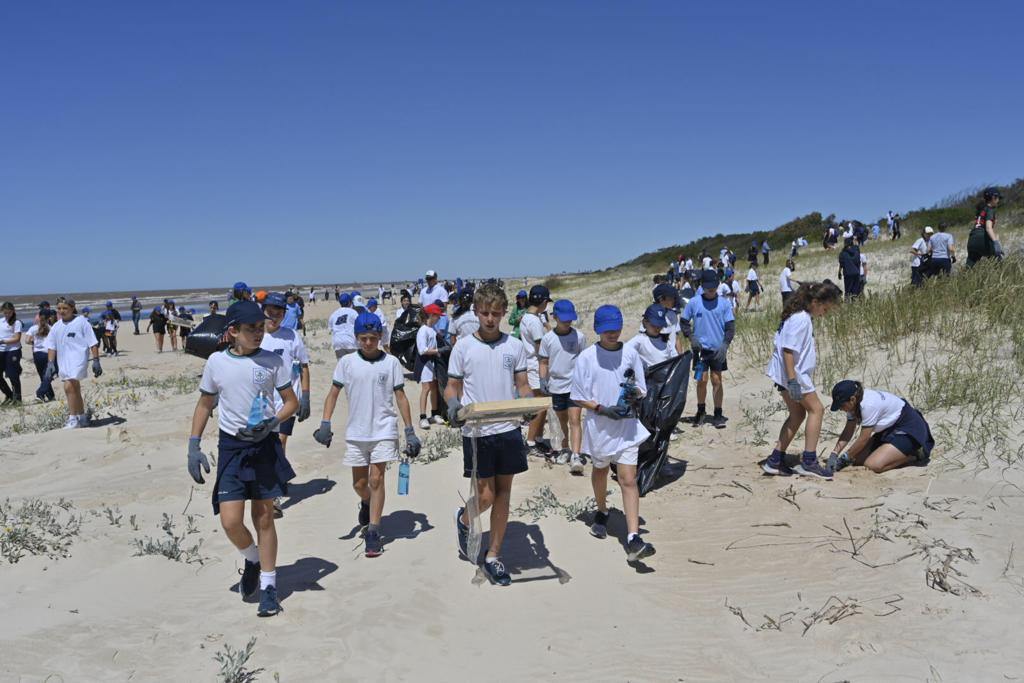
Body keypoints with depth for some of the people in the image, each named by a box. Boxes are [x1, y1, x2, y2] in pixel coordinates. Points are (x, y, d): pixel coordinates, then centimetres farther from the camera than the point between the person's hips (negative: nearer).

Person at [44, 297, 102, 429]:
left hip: (78, 360, -7)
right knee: (74, 390, 15)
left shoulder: (81, 322, -4)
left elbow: (93, 343, -5)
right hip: (63, 362, 7)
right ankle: (82, 418, 27)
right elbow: (51, 346, 14)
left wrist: (96, 361, -10)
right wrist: (50, 364, 4)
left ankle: (73, 418, -13)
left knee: (69, 387, -21)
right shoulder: (56, 327, 12)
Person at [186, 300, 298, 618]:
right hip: (231, 446, 1)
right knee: (230, 520, -8)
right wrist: (193, 445, 4)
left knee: (264, 518, 6)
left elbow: (292, 402, 2)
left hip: (265, 445, 0)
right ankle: (252, 559, 25)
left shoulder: (272, 361, -3)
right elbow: (205, 404, 10)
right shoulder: (216, 362, 0)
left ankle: (268, 584, 19)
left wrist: (271, 423, -16)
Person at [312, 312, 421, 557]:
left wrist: (410, 432, -1)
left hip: (384, 430, -2)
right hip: (356, 432, 2)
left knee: (376, 479, -6)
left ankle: (373, 533, 2)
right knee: (359, 483, 12)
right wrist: (325, 423, -10)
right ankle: (367, 503, 46)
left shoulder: (391, 362, -2)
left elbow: (401, 397, 1)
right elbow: (333, 394, 2)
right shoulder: (347, 362, 0)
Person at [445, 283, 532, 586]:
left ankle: (493, 556, 22)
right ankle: (463, 519, 34)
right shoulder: (463, 347, -2)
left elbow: (523, 386, 9)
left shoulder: (515, 346, 4)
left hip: (509, 429, 3)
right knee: (486, 496, -1)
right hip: (476, 431, -2)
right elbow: (452, 387, 3)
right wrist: (453, 405, -18)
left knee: (503, 493, 8)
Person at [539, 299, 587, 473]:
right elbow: (543, 362, 4)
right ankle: (565, 449, 34)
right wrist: (543, 381, -6)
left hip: (575, 385, -2)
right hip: (556, 386, 2)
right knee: (562, 421, 16)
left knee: (574, 420, -11)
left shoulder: (579, 336, -2)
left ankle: (576, 456, -16)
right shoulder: (547, 338, -1)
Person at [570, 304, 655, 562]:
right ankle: (602, 513, 48)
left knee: (628, 480, -8)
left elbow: (641, 390, 6)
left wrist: (635, 393, -17)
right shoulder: (587, 357, -8)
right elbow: (579, 398, -5)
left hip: (627, 425, 0)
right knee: (600, 470, 22)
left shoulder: (630, 353, -2)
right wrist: (602, 408, -19)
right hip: (599, 425, 0)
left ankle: (633, 538, -11)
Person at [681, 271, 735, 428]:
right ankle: (701, 411, 21)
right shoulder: (693, 302, -1)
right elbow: (684, 322, 7)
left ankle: (718, 414, 12)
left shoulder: (724, 303, -1)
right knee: (702, 380, 3)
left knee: (717, 381, 3)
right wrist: (691, 337, -8)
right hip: (700, 348, 0)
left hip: (718, 349, 0)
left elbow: (730, 326, -1)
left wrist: (725, 344, -13)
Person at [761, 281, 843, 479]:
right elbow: (788, 350, -24)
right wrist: (793, 381, -25)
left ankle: (776, 460, 12)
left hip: (793, 374, 10)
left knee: (797, 414, 12)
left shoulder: (804, 316, 12)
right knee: (816, 409, -4)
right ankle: (809, 461, -1)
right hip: (793, 374, -10)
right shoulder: (800, 319, -19)